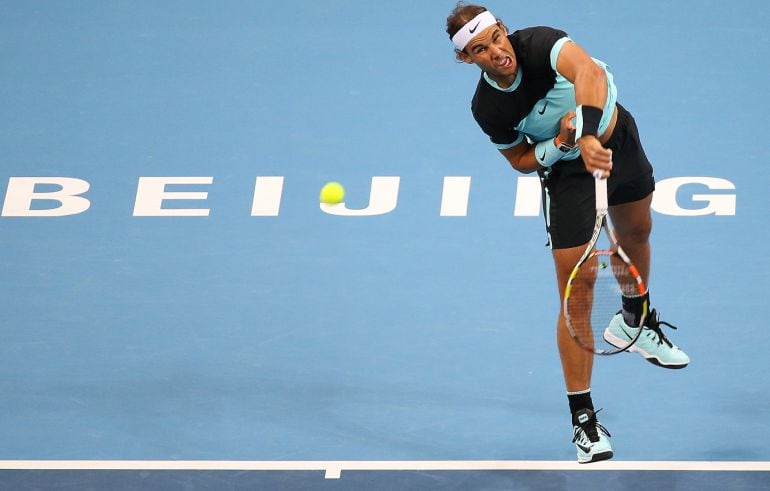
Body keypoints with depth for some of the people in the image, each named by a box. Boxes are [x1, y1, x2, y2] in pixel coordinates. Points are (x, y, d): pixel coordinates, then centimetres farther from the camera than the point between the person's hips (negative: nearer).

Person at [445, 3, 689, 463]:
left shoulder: (539, 43, -30)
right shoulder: (487, 109, -23)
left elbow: (589, 71, -50)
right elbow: (522, 160, -6)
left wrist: (587, 133, -65)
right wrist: (560, 144, -27)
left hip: (616, 137, 2)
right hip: (568, 173, -2)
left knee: (637, 233, 28)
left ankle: (635, 321, 61)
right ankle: (583, 419, 1)